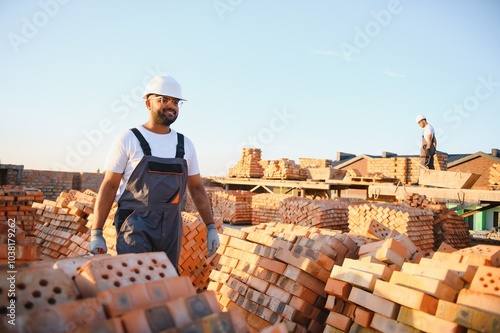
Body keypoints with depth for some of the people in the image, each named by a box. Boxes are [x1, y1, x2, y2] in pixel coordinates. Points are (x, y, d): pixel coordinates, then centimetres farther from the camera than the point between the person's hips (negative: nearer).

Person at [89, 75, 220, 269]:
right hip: (136, 224, -4)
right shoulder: (129, 140, -4)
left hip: (171, 227, 5)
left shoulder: (185, 144, 8)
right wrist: (96, 232, -9)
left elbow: (196, 188, 11)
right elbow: (109, 186, -4)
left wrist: (211, 227, 6)